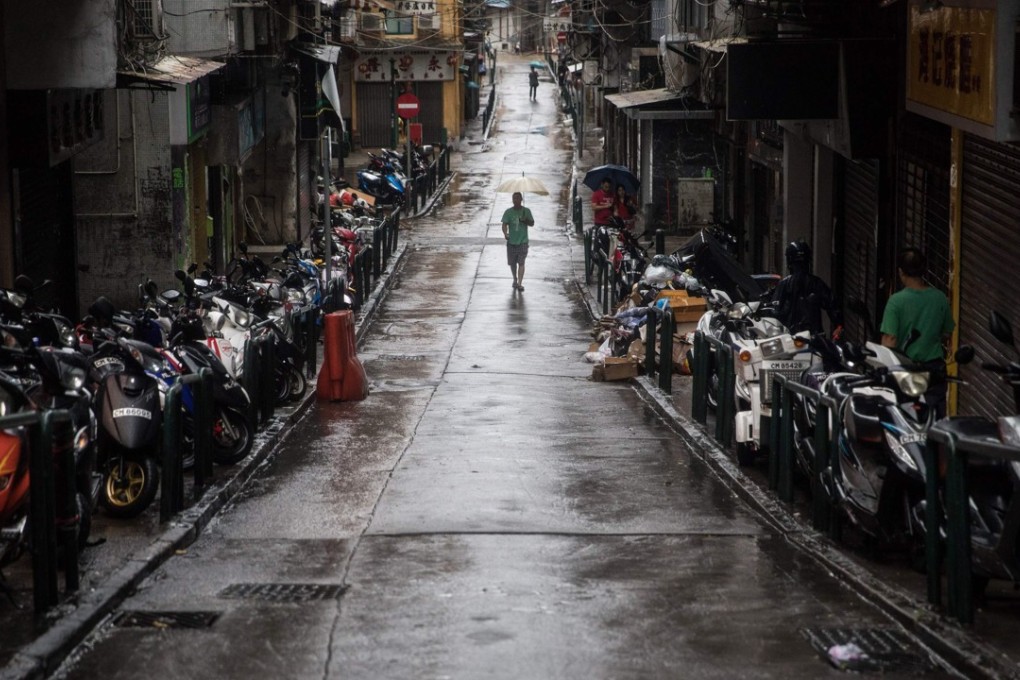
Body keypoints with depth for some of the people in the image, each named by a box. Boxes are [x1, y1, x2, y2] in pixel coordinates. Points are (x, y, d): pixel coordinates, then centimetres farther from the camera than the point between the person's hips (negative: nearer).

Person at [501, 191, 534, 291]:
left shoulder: (526, 211, 3)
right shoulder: (508, 212, 2)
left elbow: (532, 223, 5)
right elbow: (504, 224, -6)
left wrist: (525, 221, -16)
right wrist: (505, 233, -25)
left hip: (523, 242, -1)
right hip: (511, 241, 1)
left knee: (521, 263, -9)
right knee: (512, 263, 11)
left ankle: (520, 283, -9)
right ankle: (515, 280, 33)